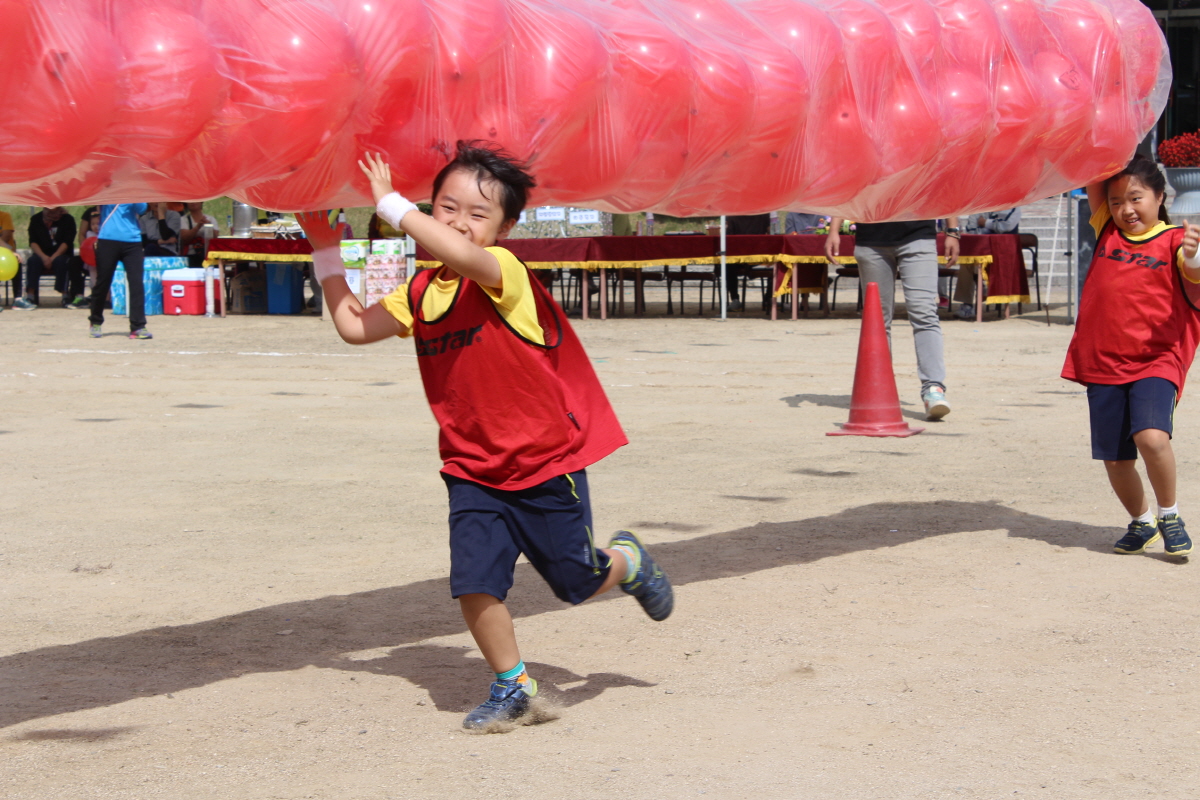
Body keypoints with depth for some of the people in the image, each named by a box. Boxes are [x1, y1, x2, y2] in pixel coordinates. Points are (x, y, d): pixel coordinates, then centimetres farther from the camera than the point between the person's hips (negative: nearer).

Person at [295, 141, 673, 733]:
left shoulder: (504, 273, -19)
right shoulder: (420, 293, 2)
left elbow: (464, 256, -41)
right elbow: (353, 326, 4)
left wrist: (389, 203, -35)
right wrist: (326, 250, 6)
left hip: (547, 466, -5)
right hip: (472, 471, 5)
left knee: (577, 582, 11)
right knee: (474, 584, -8)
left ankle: (628, 562, 45)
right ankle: (512, 690, 13)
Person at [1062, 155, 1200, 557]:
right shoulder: (1107, 230, 9)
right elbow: (1092, 177, 4)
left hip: (1156, 361, -4)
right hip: (1102, 363, 4)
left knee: (1151, 436, -25)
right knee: (1114, 458, 6)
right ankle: (1141, 521, 32)